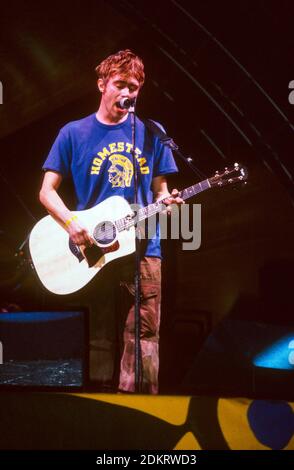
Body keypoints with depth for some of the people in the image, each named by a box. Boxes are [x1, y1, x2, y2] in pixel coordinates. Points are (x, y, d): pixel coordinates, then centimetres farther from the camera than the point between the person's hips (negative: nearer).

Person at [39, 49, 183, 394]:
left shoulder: (150, 134, 10)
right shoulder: (75, 133, 5)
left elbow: (158, 189, 15)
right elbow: (47, 190, 3)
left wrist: (167, 201, -9)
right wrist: (71, 224, -14)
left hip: (143, 250, 1)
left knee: (142, 345, -2)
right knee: (99, 344, 5)